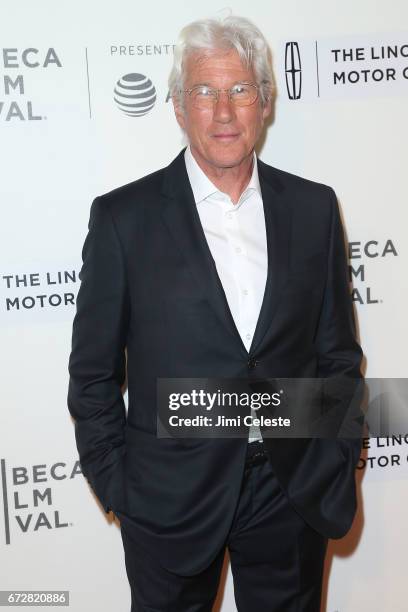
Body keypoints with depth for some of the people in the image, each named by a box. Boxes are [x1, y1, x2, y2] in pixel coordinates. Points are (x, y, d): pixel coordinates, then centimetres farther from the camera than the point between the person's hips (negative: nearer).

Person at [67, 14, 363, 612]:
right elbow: (94, 372, -2)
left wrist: (338, 469, 3)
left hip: (293, 491, 2)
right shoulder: (123, 216, -7)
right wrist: (115, 487, -2)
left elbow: (338, 353, 6)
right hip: (170, 496, -2)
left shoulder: (314, 207, 0)